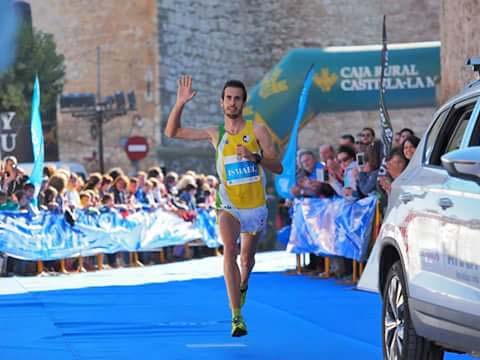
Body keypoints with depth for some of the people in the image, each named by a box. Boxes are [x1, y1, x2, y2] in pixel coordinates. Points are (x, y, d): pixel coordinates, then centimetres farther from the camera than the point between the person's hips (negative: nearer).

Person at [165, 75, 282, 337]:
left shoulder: (257, 130, -4)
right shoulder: (215, 135, 1)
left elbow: (278, 168, -7)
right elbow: (172, 132, 3)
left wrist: (255, 157, -24)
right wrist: (180, 103, -10)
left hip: (256, 206, 1)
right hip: (229, 205, -1)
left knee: (247, 258, 16)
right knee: (229, 250, -26)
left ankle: (243, 286, 54)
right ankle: (237, 316, -29)